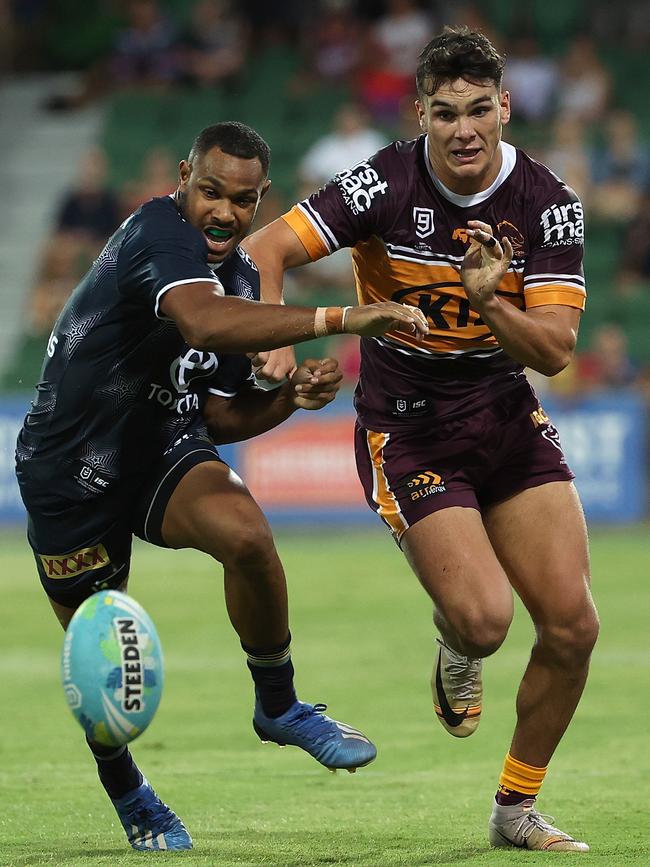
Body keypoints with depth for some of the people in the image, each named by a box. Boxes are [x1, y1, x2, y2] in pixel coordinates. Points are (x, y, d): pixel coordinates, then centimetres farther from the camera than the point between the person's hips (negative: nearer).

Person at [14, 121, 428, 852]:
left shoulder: (240, 278, 2)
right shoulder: (157, 232, -23)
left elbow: (221, 418, 11)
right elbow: (203, 324, -45)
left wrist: (290, 398, -10)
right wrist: (339, 319, -51)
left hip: (163, 449, 5)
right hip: (70, 473, -5)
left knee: (246, 535, -27)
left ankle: (277, 707, -6)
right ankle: (123, 791, 32)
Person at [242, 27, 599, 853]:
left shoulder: (548, 202, -8)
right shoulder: (386, 184, -16)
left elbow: (554, 351, -12)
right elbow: (263, 250, -14)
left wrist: (492, 304, -31)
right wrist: (275, 341, -30)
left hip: (508, 419, 4)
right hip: (405, 430, -3)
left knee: (572, 624, -5)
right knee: (484, 617, -21)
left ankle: (516, 808, 15)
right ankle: (455, 647, 20)